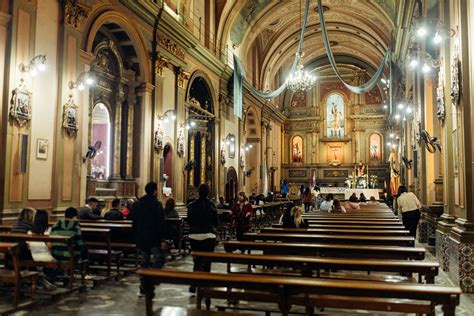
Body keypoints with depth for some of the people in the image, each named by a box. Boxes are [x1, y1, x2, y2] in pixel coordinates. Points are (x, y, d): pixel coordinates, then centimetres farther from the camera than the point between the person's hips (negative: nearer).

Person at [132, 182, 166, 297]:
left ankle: (143, 289, 16)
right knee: (158, 260, 3)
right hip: (153, 239, -7)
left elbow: (134, 223, 14)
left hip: (141, 239, 7)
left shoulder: (137, 204, 10)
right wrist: (162, 238, -12)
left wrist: (136, 239, 19)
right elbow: (161, 223, -16)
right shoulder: (157, 204, -12)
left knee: (144, 262, 14)